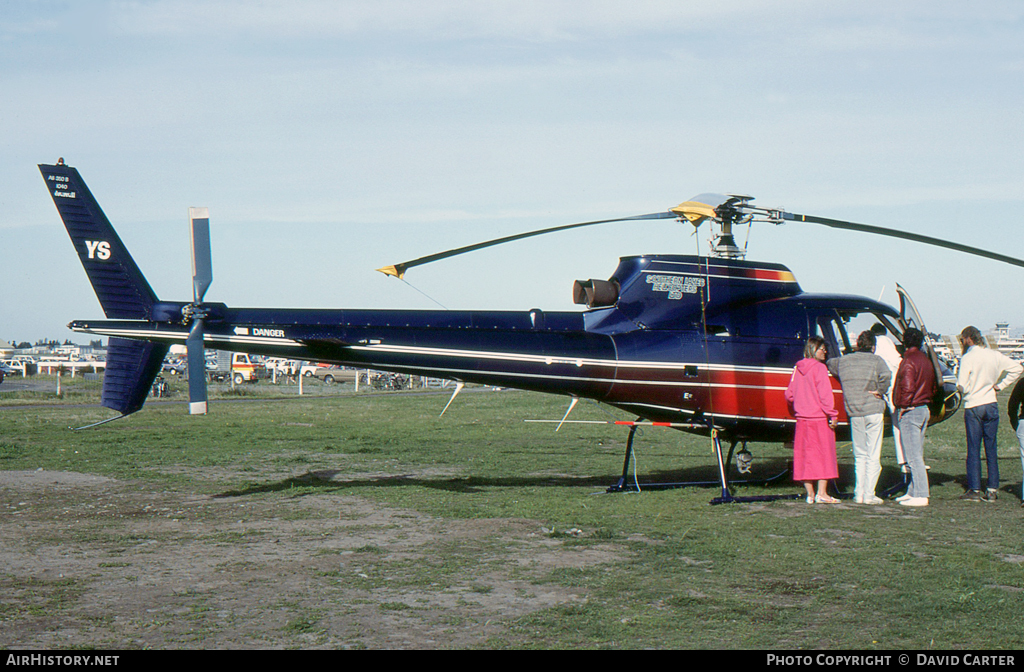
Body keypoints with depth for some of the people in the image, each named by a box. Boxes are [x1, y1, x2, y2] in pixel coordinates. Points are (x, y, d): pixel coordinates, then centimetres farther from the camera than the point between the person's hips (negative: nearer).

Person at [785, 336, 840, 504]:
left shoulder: (797, 368, 10)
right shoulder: (819, 368, -10)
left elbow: (789, 394, 15)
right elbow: (825, 394, -16)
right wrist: (832, 415, -13)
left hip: (802, 420, 6)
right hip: (820, 419, -6)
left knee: (806, 454, 9)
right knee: (823, 454, 0)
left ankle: (810, 494, 11)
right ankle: (821, 493, -3)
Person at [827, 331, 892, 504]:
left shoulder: (842, 361, 9)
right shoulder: (876, 360, -4)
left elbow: (829, 364, 30)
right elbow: (886, 375, -24)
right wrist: (880, 391, -8)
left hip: (854, 413, 4)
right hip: (873, 411, -3)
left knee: (859, 455, 14)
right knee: (873, 456, 3)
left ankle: (859, 494, 10)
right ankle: (869, 494, 0)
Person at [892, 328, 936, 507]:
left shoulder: (908, 361, -15)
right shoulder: (926, 360, 13)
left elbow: (907, 388, -24)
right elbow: (933, 387, 20)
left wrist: (902, 406, -12)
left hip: (910, 412, -10)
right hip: (924, 410, 10)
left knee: (913, 456, -9)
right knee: (917, 455, 16)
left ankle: (920, 496, -11)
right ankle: (913, 491, 22)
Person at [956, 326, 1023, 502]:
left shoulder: (967, 358, -13)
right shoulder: (995, 355, 5)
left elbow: (962, 386, -16)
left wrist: (959, 381, 6)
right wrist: (1000, 385, 11)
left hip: (973, 407, -5)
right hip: (991, 405, 5)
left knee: (973, 450, 0)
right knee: (991, 449, 8)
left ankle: (974, 490, 1)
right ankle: (992, 489, 8)